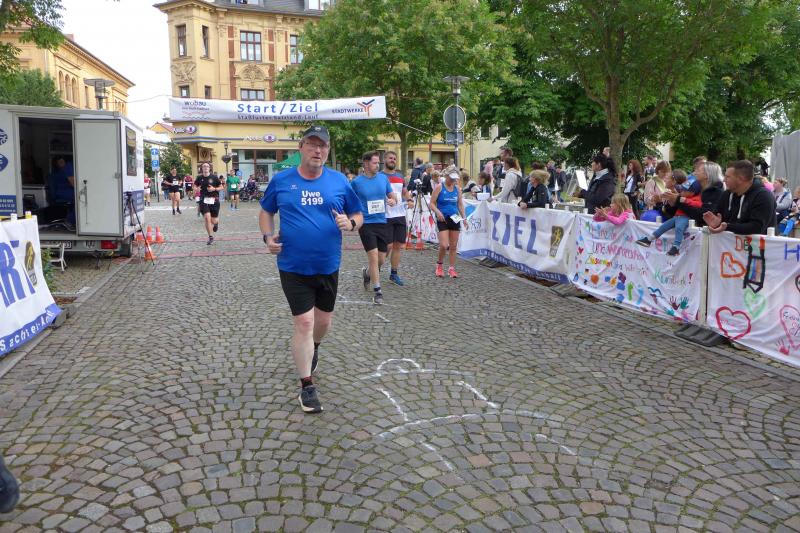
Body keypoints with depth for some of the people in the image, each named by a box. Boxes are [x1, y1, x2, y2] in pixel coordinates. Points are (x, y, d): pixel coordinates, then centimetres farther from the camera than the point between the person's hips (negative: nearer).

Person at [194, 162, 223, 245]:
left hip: (214, 200, -1)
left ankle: (216, 222, 46)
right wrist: (197, 189, -3)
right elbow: (195, 186, 20)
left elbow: (221, 187, 4)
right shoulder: (199, 178, 3)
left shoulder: (214, 177, -2)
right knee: (207, 218, -14)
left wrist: (214, 189, -14)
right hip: (204, 200, 1)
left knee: (213, 221, 5)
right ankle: (211, 237, -1)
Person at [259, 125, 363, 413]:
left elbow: (358, 214, 7)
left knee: (323, 319, 17)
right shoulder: (281, 180, -2)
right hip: (294, 268, -2)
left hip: (328, 266, 2)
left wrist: (350, 223, -17)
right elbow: (266, 211, 11)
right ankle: (307, 386, 9)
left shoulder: (339, 181, -1)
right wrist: (268, 236, -7)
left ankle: (312, 348, 52)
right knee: (303, 322, -4)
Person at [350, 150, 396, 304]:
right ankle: (377, 291, 2)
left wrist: (392, 201, -11)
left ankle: (367, 272, 42)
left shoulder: (383, 178, 4)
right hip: (366, 224, -4)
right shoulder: (356, 182, -5)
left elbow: (392, 197, 12)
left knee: (381, 260, 9)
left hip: (382, 223, 4)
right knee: (373, 257, -10)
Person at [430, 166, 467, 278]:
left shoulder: (457, 189, 9)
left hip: (455, 219, 4)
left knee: (454, 246, 6)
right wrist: (437, 212, -22)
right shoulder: (439, 188, -4)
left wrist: (464, 217, 3)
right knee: (444, 245, -14)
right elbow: (432, 203, -5)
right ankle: (439, 265, 11)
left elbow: (460, 204, 15)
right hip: (443, 219, -4)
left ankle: (452, 268, 18)